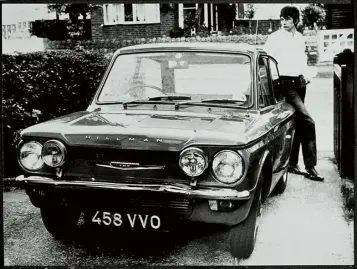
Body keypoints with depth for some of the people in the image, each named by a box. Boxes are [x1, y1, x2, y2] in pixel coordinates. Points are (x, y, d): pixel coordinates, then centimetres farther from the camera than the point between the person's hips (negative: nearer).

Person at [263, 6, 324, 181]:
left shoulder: (300, 38, 14)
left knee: (297, 125, 10)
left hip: (300, 83, 7)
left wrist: (307, 75, 11)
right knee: (308, 122, -16)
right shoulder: (275, 38, -5)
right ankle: (310, 166, -10)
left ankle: (292, 164, 20)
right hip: (286, 84, -7)